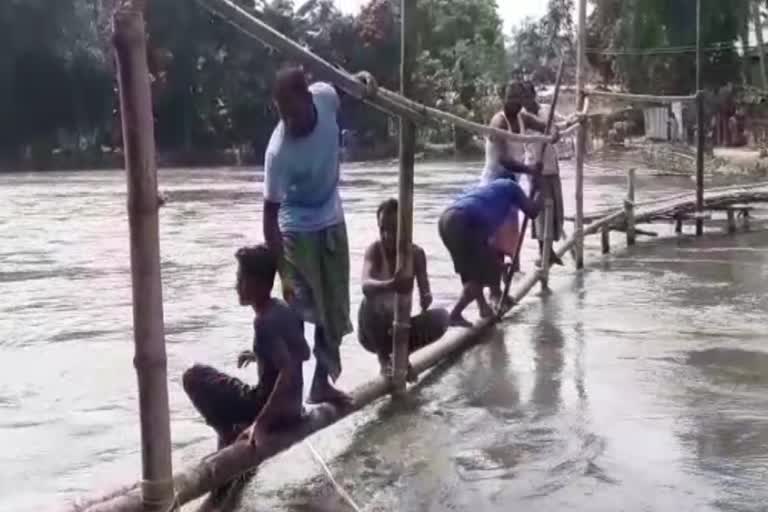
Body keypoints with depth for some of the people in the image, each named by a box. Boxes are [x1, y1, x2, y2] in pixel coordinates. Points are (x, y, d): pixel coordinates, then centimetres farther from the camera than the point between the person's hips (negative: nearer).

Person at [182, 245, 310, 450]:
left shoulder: (264, 322, -22)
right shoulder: (286, 310, 3)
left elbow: (288, 372, -31)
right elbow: (304, 353, 17)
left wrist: (261, 423, -29)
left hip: (274, 412, -8)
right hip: (292, 410, 8)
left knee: (194, 376, 0)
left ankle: (231, 439, 4)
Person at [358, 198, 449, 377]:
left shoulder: (416, 253, -7)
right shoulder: (374, 250, -16)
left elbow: (425, 294, -14)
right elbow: (366, 285, -36)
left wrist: (426, 299, -40)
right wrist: (390, 285, -59)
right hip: (372, 333, -3)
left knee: (441, 316, -21)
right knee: (372, 299, -33)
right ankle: (384, 358, -13)